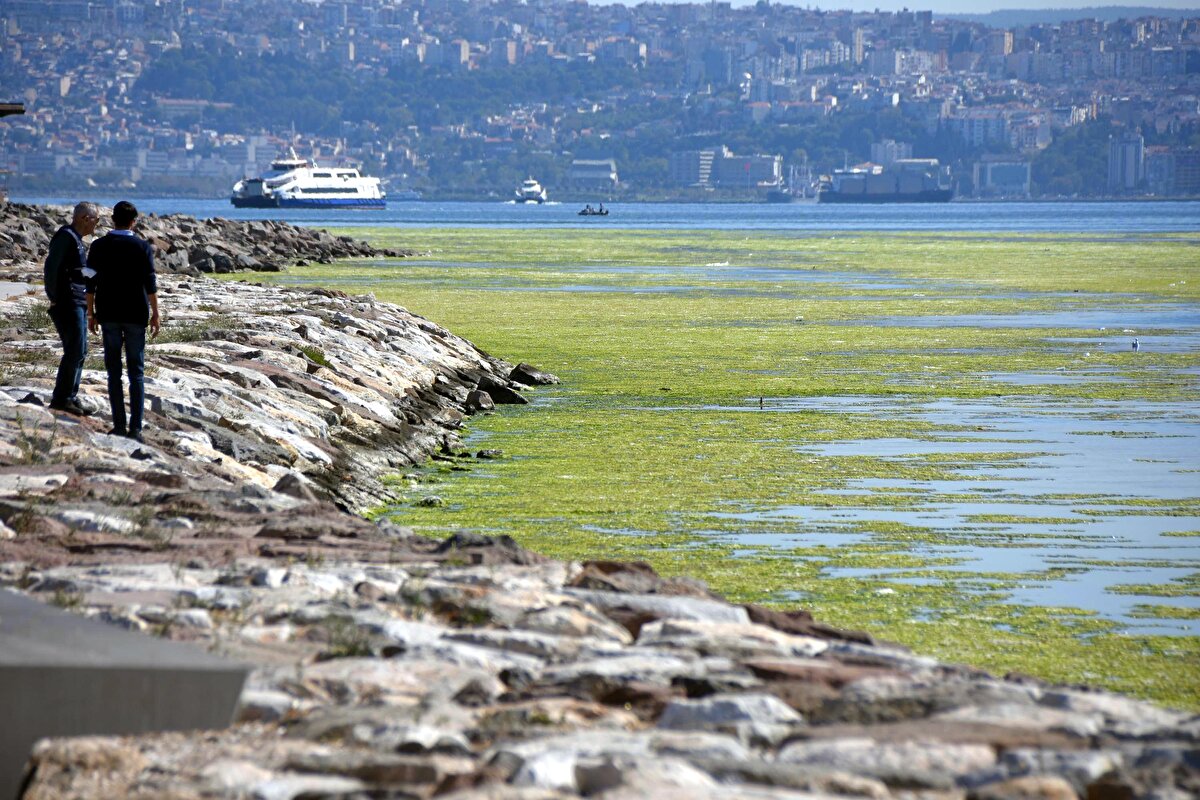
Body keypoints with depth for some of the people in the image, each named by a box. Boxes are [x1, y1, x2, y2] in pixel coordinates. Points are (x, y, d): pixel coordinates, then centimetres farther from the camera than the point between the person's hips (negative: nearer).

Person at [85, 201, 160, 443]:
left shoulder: (99, 246, -1)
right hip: (135, 314, -1)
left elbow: (91, 283, -1)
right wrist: (155, 314, -1)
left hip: (109, 315, 1)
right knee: (136, 372, 3)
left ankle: (119, 425, 1)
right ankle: (135, 427, -3)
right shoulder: (142, 247, -4)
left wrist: (91, 313, 6)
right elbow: (150, 283, -7)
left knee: (114, 372, 5)